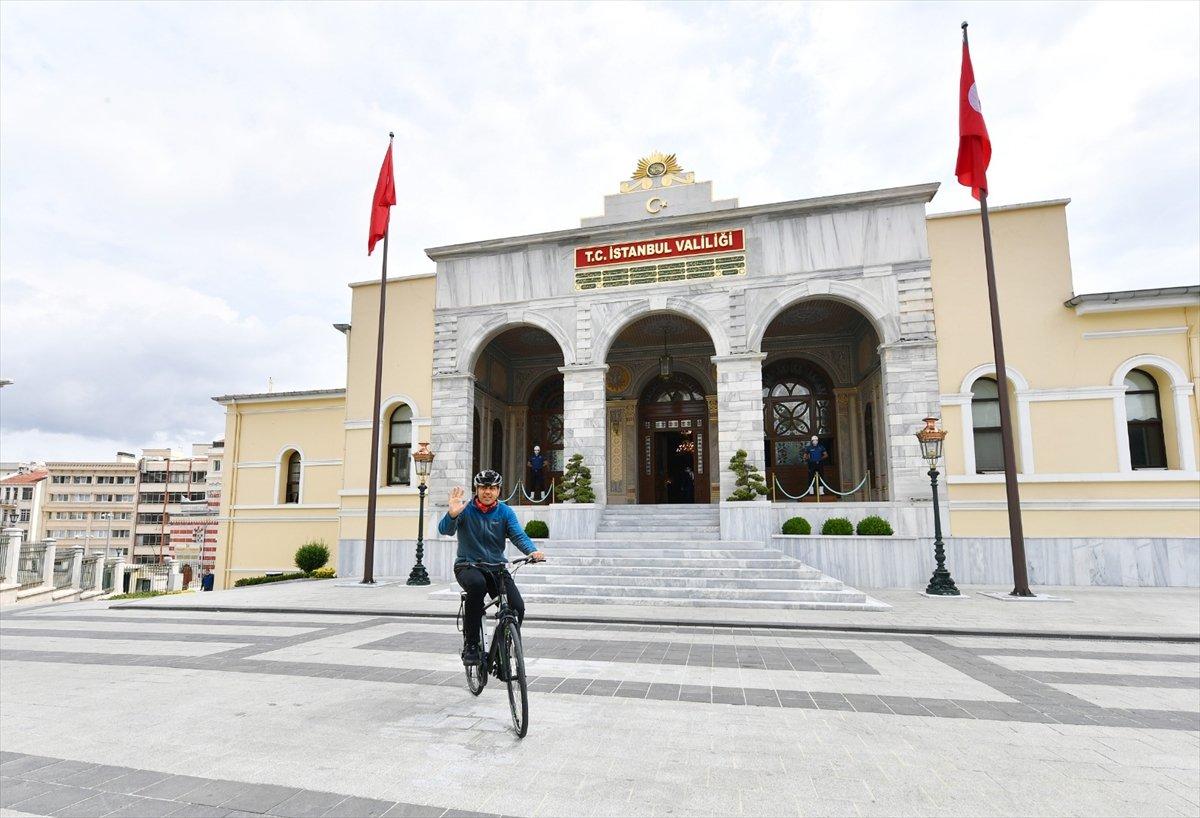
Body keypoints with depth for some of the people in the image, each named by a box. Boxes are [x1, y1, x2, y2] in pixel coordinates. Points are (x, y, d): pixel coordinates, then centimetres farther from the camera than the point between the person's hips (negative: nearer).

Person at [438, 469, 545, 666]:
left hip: (496, 567, 3)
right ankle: (470, 645, -23)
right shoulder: (465, 509, -5)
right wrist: (452, 514, -41)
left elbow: (518, 535, -11)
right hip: (468, 566, -3)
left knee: (517, 608, -17)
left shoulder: (505, 512, 2)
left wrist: (533, 551, -32)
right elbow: (445, 530, -18)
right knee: (477, 584, -38)